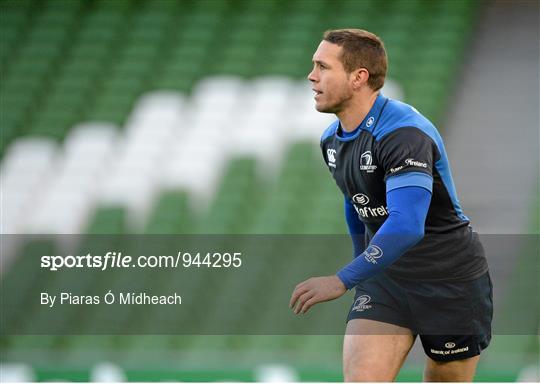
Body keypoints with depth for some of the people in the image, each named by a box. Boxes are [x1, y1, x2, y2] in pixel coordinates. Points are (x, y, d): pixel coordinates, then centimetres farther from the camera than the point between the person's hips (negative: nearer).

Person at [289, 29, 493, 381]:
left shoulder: (405, 133, -24)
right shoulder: (331, 140, 4)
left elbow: (406, 226, -36)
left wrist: (342, 281, -40)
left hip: (452, 280, -6)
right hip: (383, 277, 6)